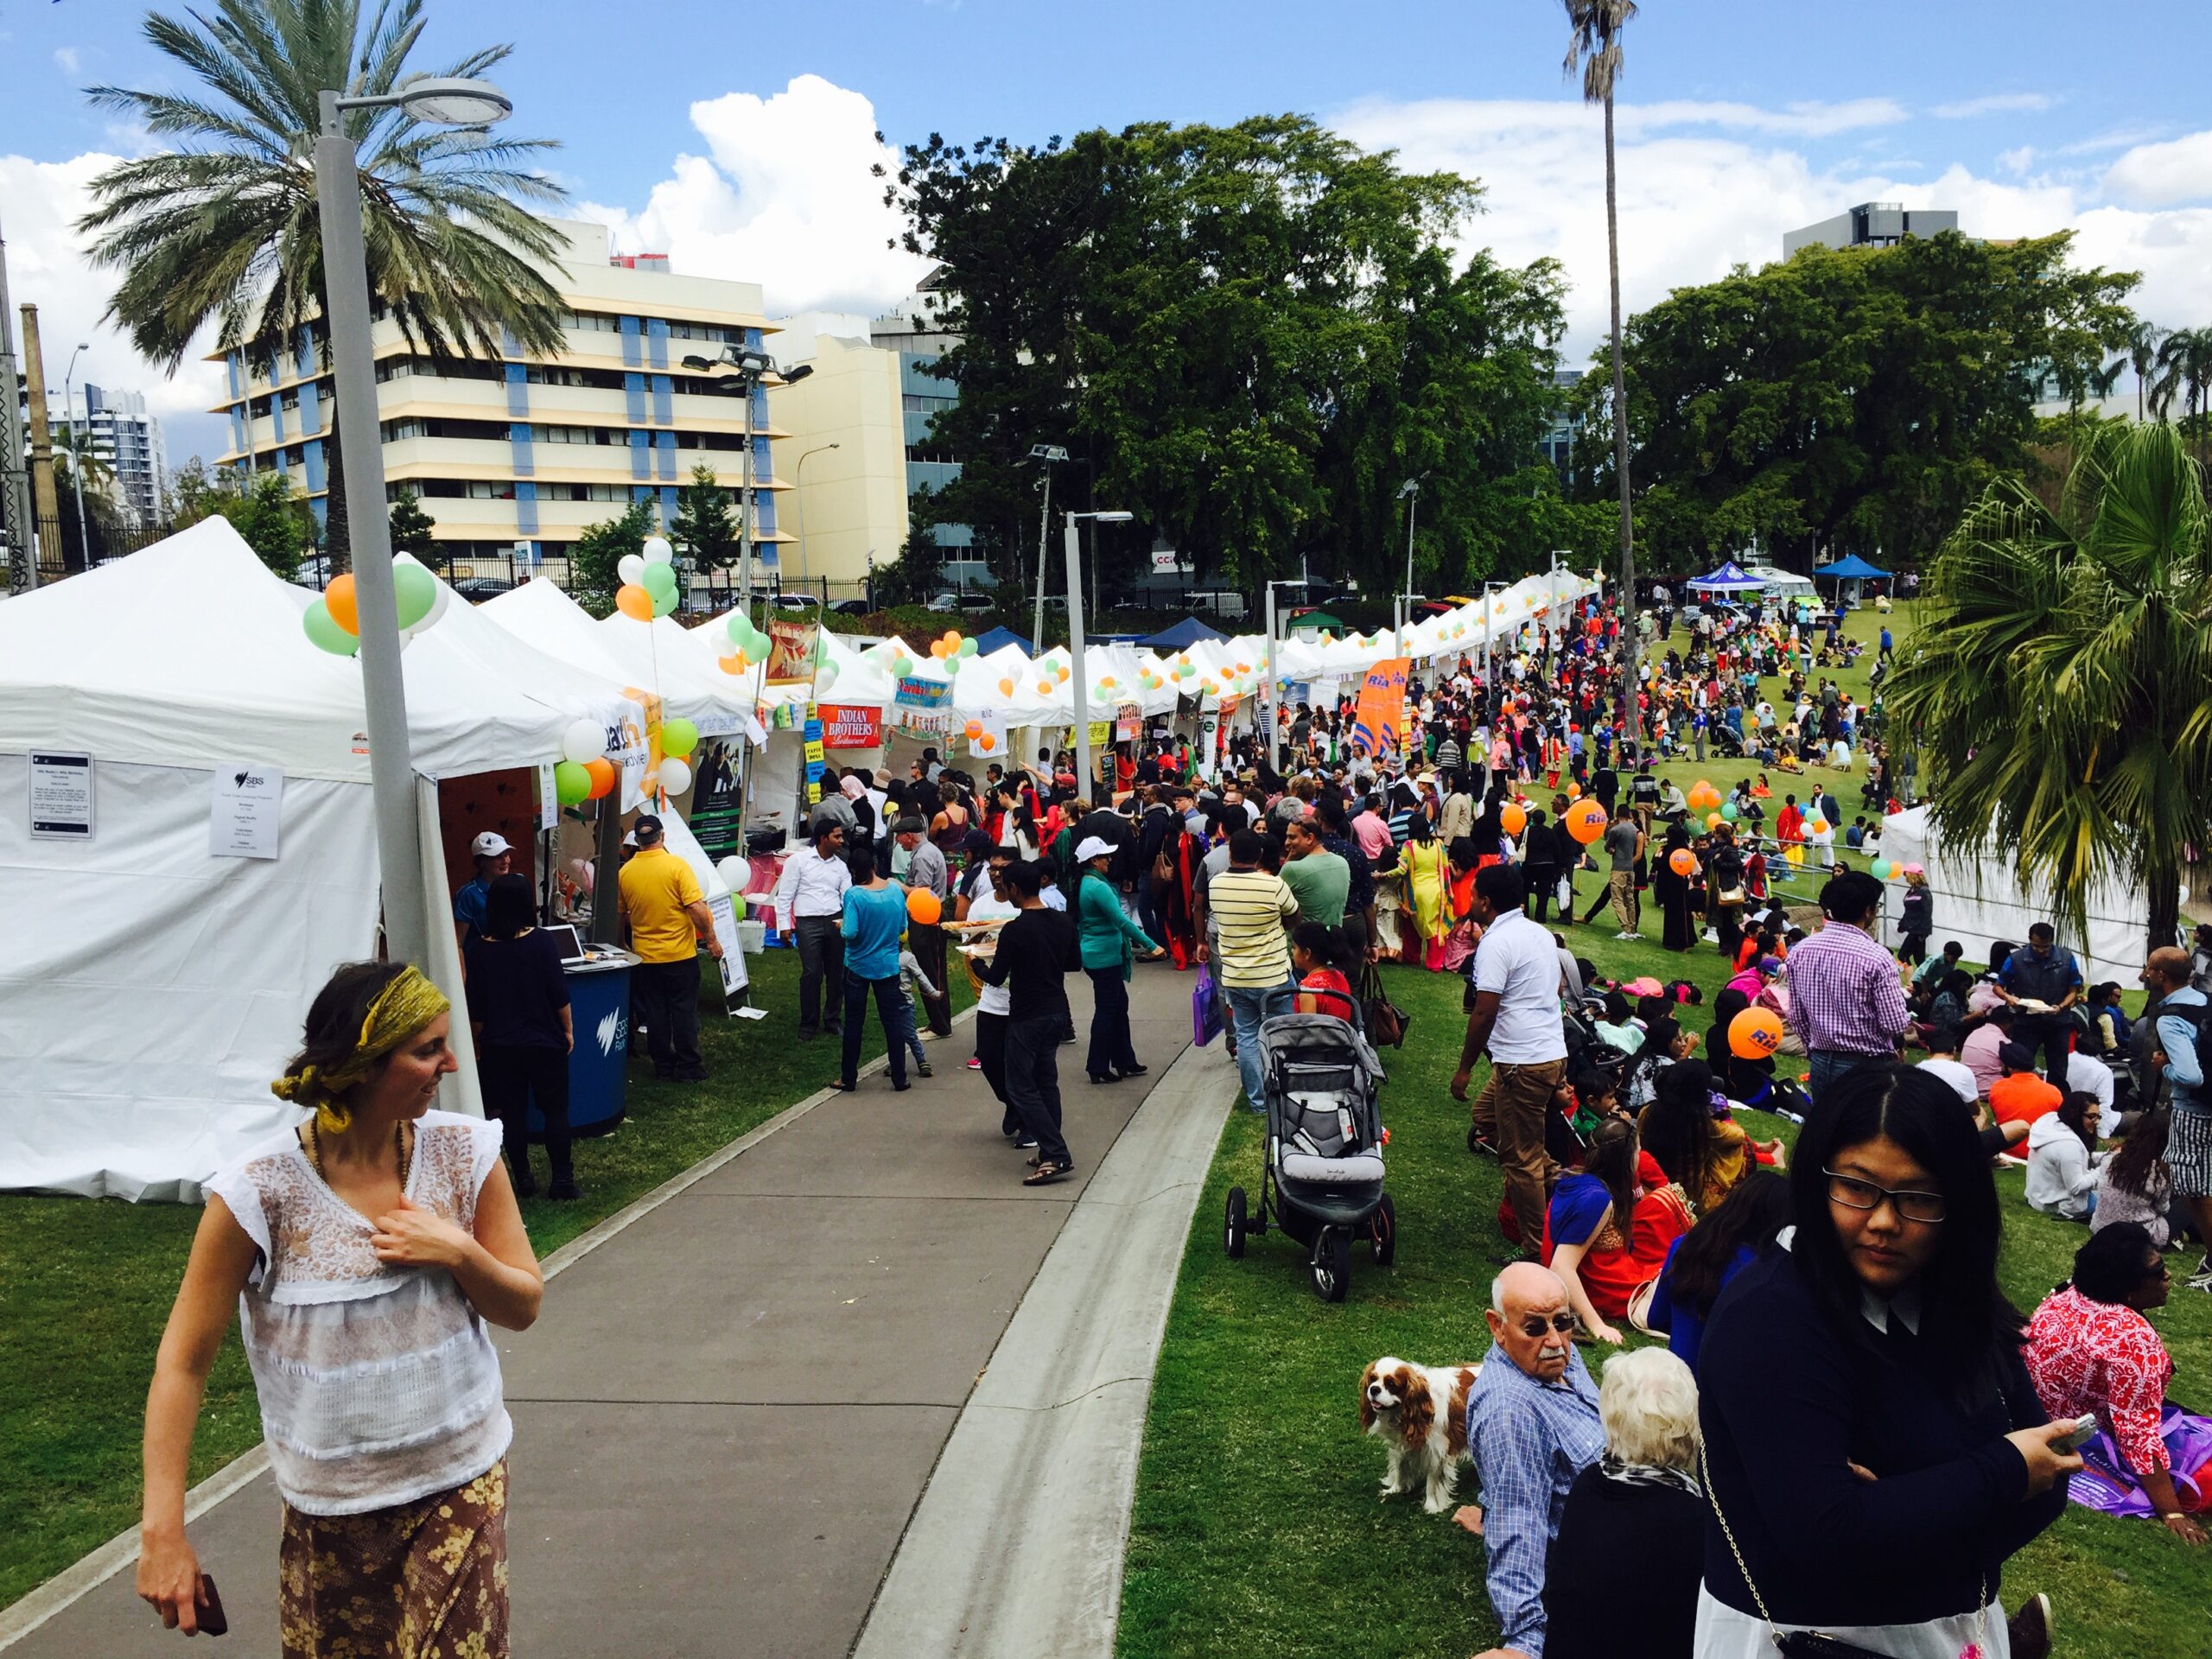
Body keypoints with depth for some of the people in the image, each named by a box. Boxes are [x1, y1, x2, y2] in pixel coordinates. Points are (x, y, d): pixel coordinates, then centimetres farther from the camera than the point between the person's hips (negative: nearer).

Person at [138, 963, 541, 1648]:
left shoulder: (464, 1152, -10)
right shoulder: (261, 1193, -19)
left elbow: (523, 1307, 0)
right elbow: (183, 1362, -11)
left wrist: (457, 1254, -20)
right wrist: (163, 1532, -13)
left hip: (462, 1485, 2)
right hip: (330, 1509, -1)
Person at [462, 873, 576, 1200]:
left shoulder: (477, 949, -5)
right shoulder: (542, 941, -11)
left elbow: (475, 1007, 0)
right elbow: (559, 993, -9)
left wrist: (478, 1043, 12)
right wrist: (568, 1029, 4)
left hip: (499, 1046, 1)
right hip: (545, 1041, -1)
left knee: (511, 1112, 12)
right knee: (555, 1109, 8)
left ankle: (522, 1178, 16)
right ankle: (562, 1179, 8)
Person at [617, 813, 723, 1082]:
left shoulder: (626, 872, -1)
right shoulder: (677, 865, -13)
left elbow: (619, 915, 11)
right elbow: (696, 908, -18)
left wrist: (624, 945, 29)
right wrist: (711, 940, -8)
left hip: (645, 956, 3)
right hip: (680, 954, -3)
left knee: (655, 1012, 12)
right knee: (684, 1010, 5)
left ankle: (663, 1064, 19)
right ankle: (688, 1067, 9)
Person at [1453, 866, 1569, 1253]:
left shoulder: (1496, 943, -16)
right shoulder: (1540, 933, 12)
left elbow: (1484, 1013, -18)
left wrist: (1465, 1068, -9)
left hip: (1524, 1064, -10)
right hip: (1553, 1052, 10)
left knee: (1520, 1158, 1)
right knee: (1484, 1113, 25)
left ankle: (1537, 1247, 9)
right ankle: (1553, 1174, 18)